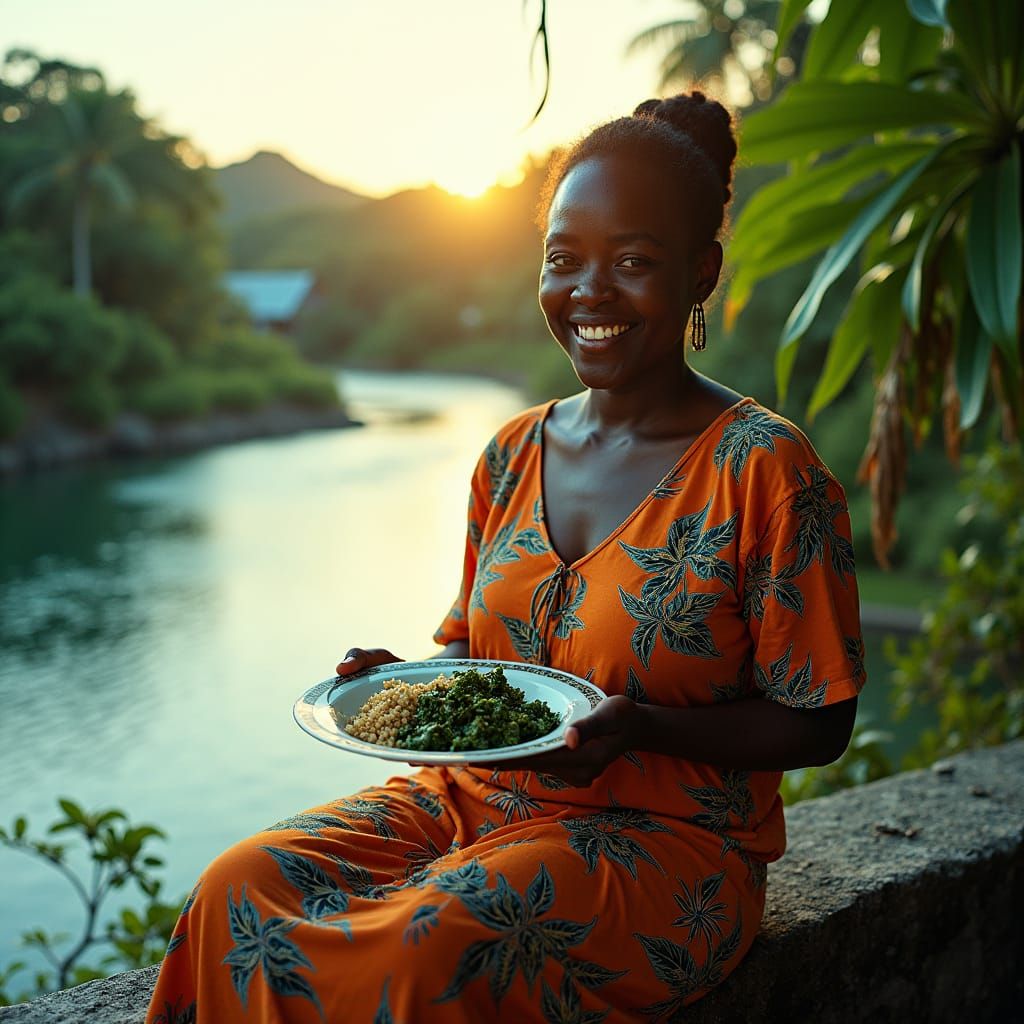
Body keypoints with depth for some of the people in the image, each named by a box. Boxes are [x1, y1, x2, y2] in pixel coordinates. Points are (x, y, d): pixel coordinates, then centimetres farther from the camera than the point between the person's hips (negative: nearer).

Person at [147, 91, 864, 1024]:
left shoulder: (764, 468, -11)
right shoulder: (512, 455, 7)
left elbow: (817, 725, -8)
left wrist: (641, 726, -24)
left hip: (664, 838, -5)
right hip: (476, 798, 5)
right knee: (239, 890, -17)